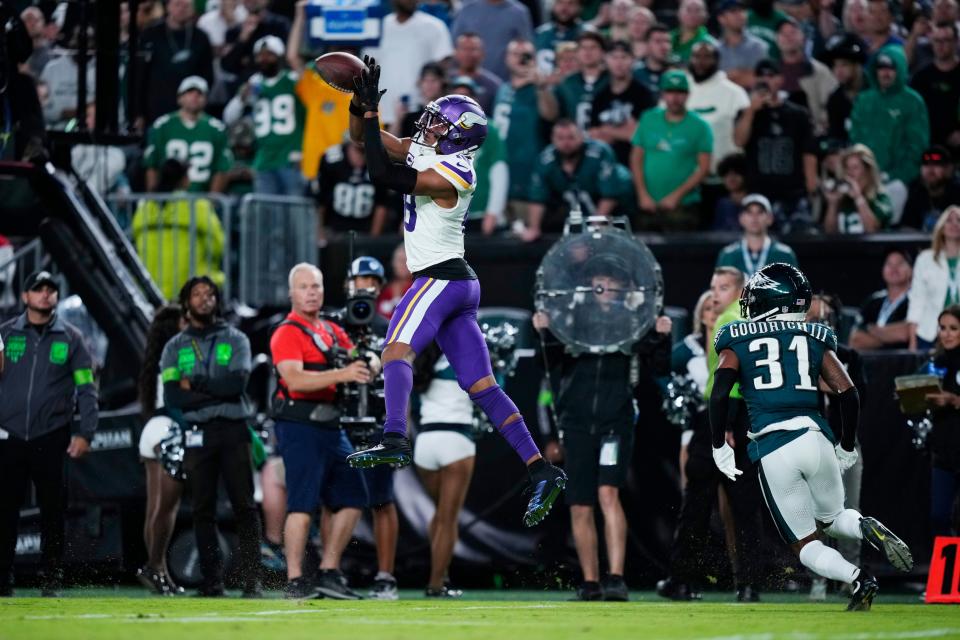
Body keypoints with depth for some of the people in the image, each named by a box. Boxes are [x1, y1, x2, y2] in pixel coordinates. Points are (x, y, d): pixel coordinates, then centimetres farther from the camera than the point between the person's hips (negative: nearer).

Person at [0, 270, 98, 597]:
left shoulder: (71, 338, 5)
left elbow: (87, 389, 4)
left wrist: (84, 434, -5)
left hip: (52, 438, -1)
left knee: (53, 512, 2)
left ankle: (51, 583, 8)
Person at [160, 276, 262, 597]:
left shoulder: (235, 340, 11)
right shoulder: (175, 347, 12)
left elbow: (237, 383, -7)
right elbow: (173, 396, -2)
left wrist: (195, 383, -6)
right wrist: (218, 393, -8)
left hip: (233, 429, -1)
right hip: (197, 434, 1)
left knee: (245, 506, -7)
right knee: (203, 510, 1)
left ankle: (252, 580, -8)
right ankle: (211, 583, 3)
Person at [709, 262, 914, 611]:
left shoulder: (737, 342, 8)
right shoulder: (815, 338, 14)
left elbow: (719, 395, -7)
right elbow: (848, 395, 6)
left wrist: (720, 447, 3)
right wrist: (846, 448, 18)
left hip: (772, 452, -2)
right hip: (815, 438, 2)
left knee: (805, 544, 10)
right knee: (831, 519, 26)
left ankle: (856, 579, -19)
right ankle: (867, 528, -9)